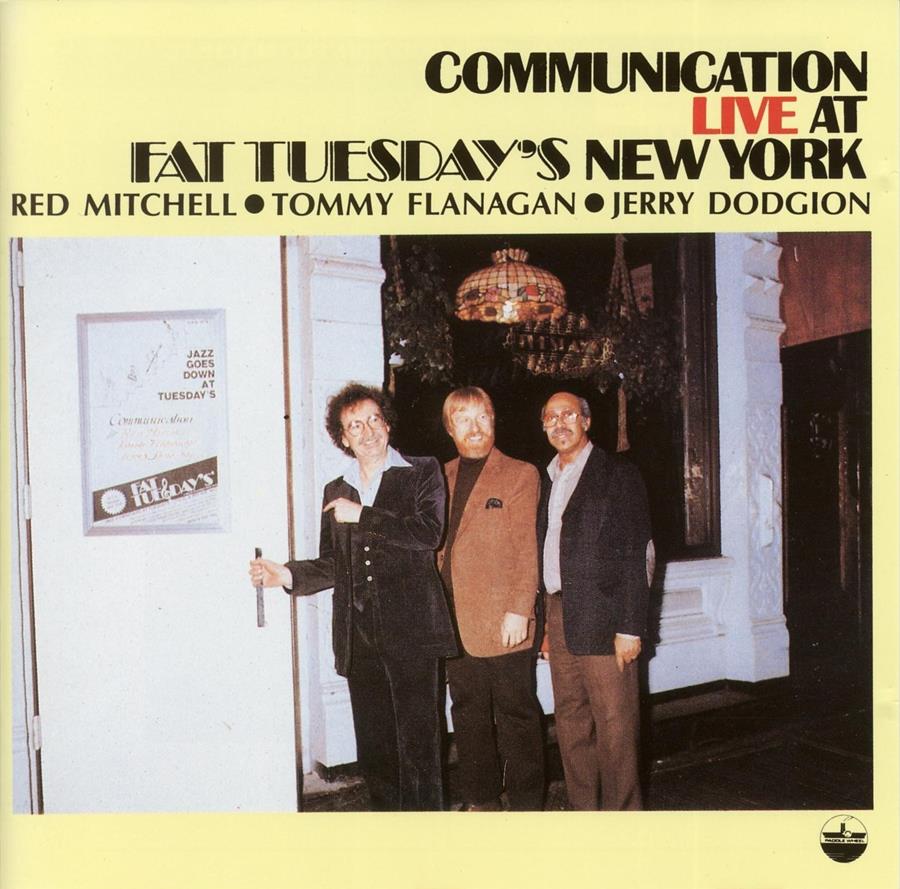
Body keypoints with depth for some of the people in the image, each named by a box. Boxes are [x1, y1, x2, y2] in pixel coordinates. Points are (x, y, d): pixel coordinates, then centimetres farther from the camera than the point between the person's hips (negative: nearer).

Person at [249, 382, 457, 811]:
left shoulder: (422, 472, 5)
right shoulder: (336, 491, 18)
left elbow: (428, 533, -11)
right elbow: (332, 564, 16)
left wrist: (362, 515, -8)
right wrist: (288, 574, -1)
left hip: (410, 630, -4)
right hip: (359, 636, 4)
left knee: (418, 741, -2)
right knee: (373, 747, 9)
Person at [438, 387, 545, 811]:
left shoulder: (520, 475, -2)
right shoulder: (441, 478, 12)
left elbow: (527, 550, -7)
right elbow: (436, 547, 13)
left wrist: (519, 611, -13)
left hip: (504, 623, -5)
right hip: (455, 623, 5)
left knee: (516, 713, 6)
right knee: (468, 714, 15)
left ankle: (525, 802, 20)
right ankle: (479, 799, 30)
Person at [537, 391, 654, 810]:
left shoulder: (617, 474, -4)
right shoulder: (548, 479, 16)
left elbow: (636, 556, -9)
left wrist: (630, 628, -15)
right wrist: (548, 623, 10)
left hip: (601, 618, -6)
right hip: (559, 615, 7)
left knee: (615, 724, -1)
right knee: (570, 722, 13)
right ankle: (583, 808, 25)